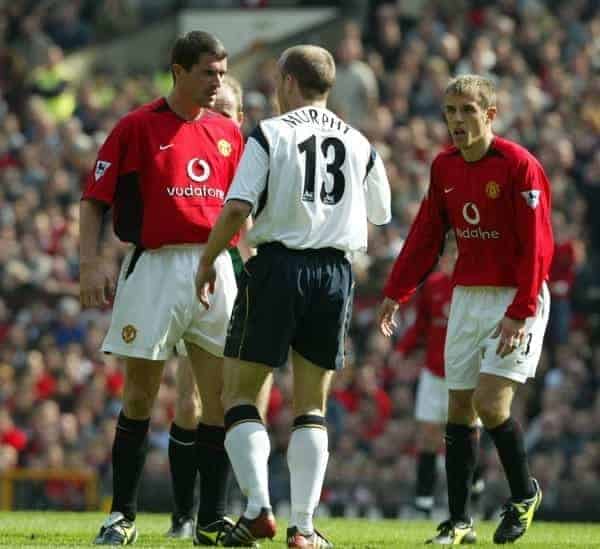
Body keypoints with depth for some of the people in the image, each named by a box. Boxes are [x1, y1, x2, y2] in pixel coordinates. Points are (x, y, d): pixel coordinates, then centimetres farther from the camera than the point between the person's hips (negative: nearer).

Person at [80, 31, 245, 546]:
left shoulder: (228, 133, 13)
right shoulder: (136, 127, 0)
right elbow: (95, 199, -1)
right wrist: (91, 262, -11)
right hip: (155, 267, -4)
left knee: (223, 395, 0)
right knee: (140, 393, -1)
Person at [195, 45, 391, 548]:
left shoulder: (270, 134, -4)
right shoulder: (360, 145, 8)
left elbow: (237, 208, -12)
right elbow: (380, 213, 20)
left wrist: (207, 264, 0)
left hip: (278, 265, -4)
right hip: (335, 272, 4)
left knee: (239, 393, 6)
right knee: (312, 405, 10)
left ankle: (259, 507, -9)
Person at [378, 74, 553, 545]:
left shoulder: (519, 166, -15)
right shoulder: (444, 168, 5)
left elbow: (537, 246, -17)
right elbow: (426, 236, 13)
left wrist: (519, 314, -22)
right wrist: (396, 293, 6)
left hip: (516, 298, -6)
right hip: (467, 295, 6)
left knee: (490, 401, -17)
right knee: (459, 407, 4)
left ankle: (524, 492, 8)